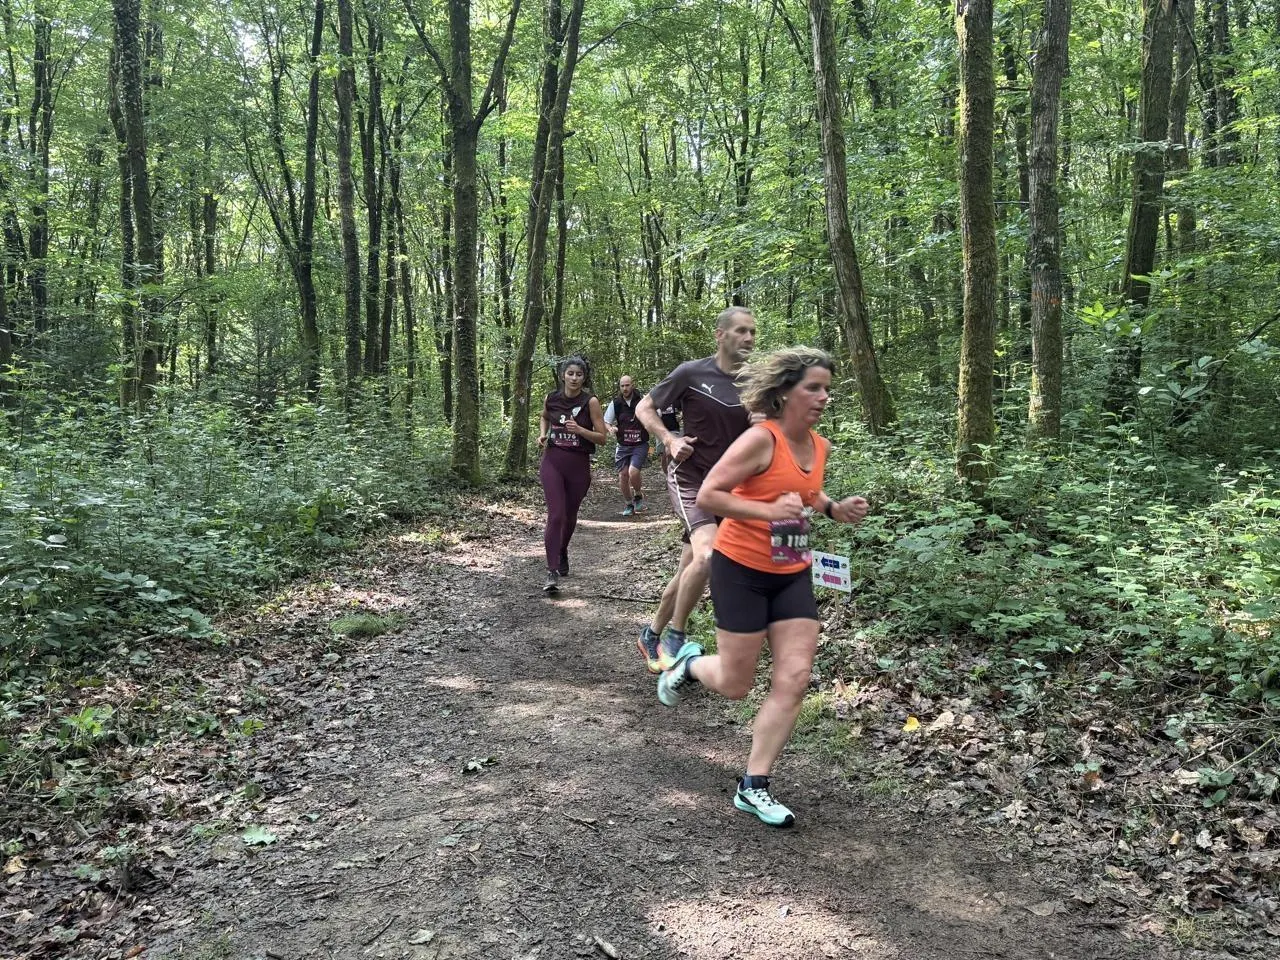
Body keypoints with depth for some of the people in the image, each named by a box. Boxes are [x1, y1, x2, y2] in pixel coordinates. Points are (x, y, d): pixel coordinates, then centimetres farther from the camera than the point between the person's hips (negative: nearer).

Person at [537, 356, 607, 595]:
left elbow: (602, 437, -7)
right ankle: (552, 572, -16)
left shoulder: (590, 402, -8)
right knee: (555, 515, -15)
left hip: (579, 465, 0)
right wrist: (543, 433, 4)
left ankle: (562, 553, 45)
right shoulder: (551, 399, 0)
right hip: (553, 461, 0)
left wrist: (579, 430, -22)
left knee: (570, 515, 16)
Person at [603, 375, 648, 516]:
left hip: (640, 445, -3)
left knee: (633, 472, -21)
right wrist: (611, 428, -15)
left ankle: (638, 495, 9)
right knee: (623, 476, 2)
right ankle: (628, 504, 24)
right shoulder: (615, 403, -1)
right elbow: (606, 422, 6)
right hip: (623, 446, 3)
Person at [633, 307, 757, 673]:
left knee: (689, 570, 11)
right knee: (708, 554, -27)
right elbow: (645, 408, 1)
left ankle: (652, 634, 31)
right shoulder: (692, 373, -8)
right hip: (690, 477, -5)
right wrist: (670, 440, -15)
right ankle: (675, 637, -9)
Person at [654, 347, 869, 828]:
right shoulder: (761, 439, -20)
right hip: (741, 570, -6)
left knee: (794, 679, -2)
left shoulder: (819, 446, 3)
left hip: (792, 574, 7)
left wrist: (834, 508, 3)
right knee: (735, 686, 4)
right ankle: (689, 664, 40)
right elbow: (707, 496, -22)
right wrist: (769, 510, -31)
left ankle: (753, 786, 10)